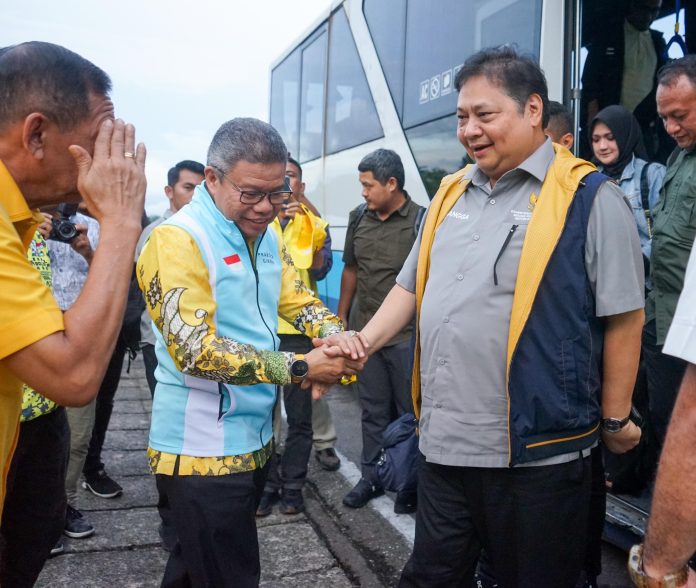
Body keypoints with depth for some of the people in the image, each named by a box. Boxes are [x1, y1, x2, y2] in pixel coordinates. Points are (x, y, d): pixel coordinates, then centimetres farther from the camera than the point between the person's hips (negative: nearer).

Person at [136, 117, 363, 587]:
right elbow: (196, 350, -25)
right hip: (203, 449, -8)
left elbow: (297, 298, 8)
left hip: (255, 438, 8)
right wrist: (300, 367, -27)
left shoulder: (265, 235, 9)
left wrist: (337, 336, -15)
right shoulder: (178, 239, -18)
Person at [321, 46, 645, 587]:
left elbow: (623, 318, -7)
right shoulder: (451, 194, 11)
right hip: (443, 442, 6)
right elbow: (412, 286, 17)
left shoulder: (589, 198, -9)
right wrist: (365, 341, 3)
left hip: (536, 451, -5)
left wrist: (615, 419, -2)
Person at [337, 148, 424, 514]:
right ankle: (371, 477, 30)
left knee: (409, 411, 8)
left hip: (407, 335, -4)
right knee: (373, 410, 16)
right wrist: (341, 316, 16)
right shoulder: (359, 217, 6)